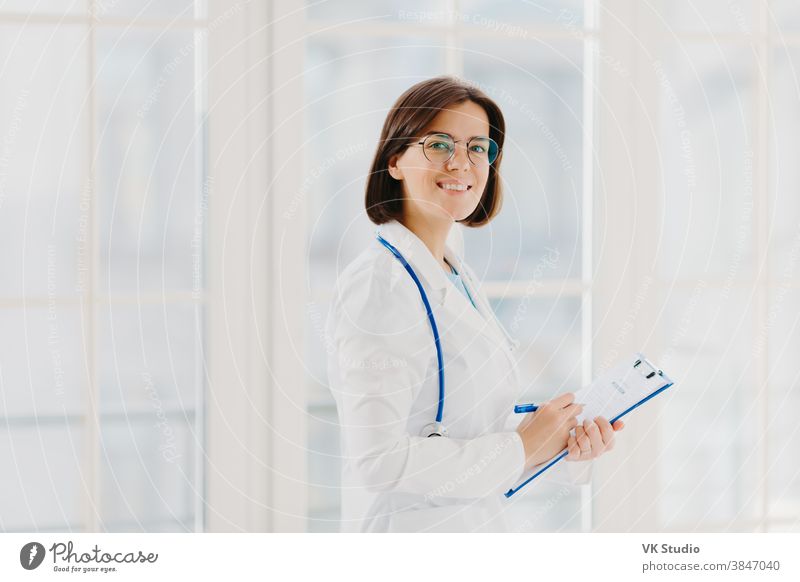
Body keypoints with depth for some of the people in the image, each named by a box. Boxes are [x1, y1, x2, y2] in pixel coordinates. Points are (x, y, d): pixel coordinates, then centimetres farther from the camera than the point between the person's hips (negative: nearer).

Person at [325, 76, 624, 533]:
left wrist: (563, 438, -3)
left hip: (479, 520, 8)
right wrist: (521, 448, -18)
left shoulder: (455, 270, 7)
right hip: (414, 526, -8)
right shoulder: (382, 284, -20)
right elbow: (379, 459, -25)